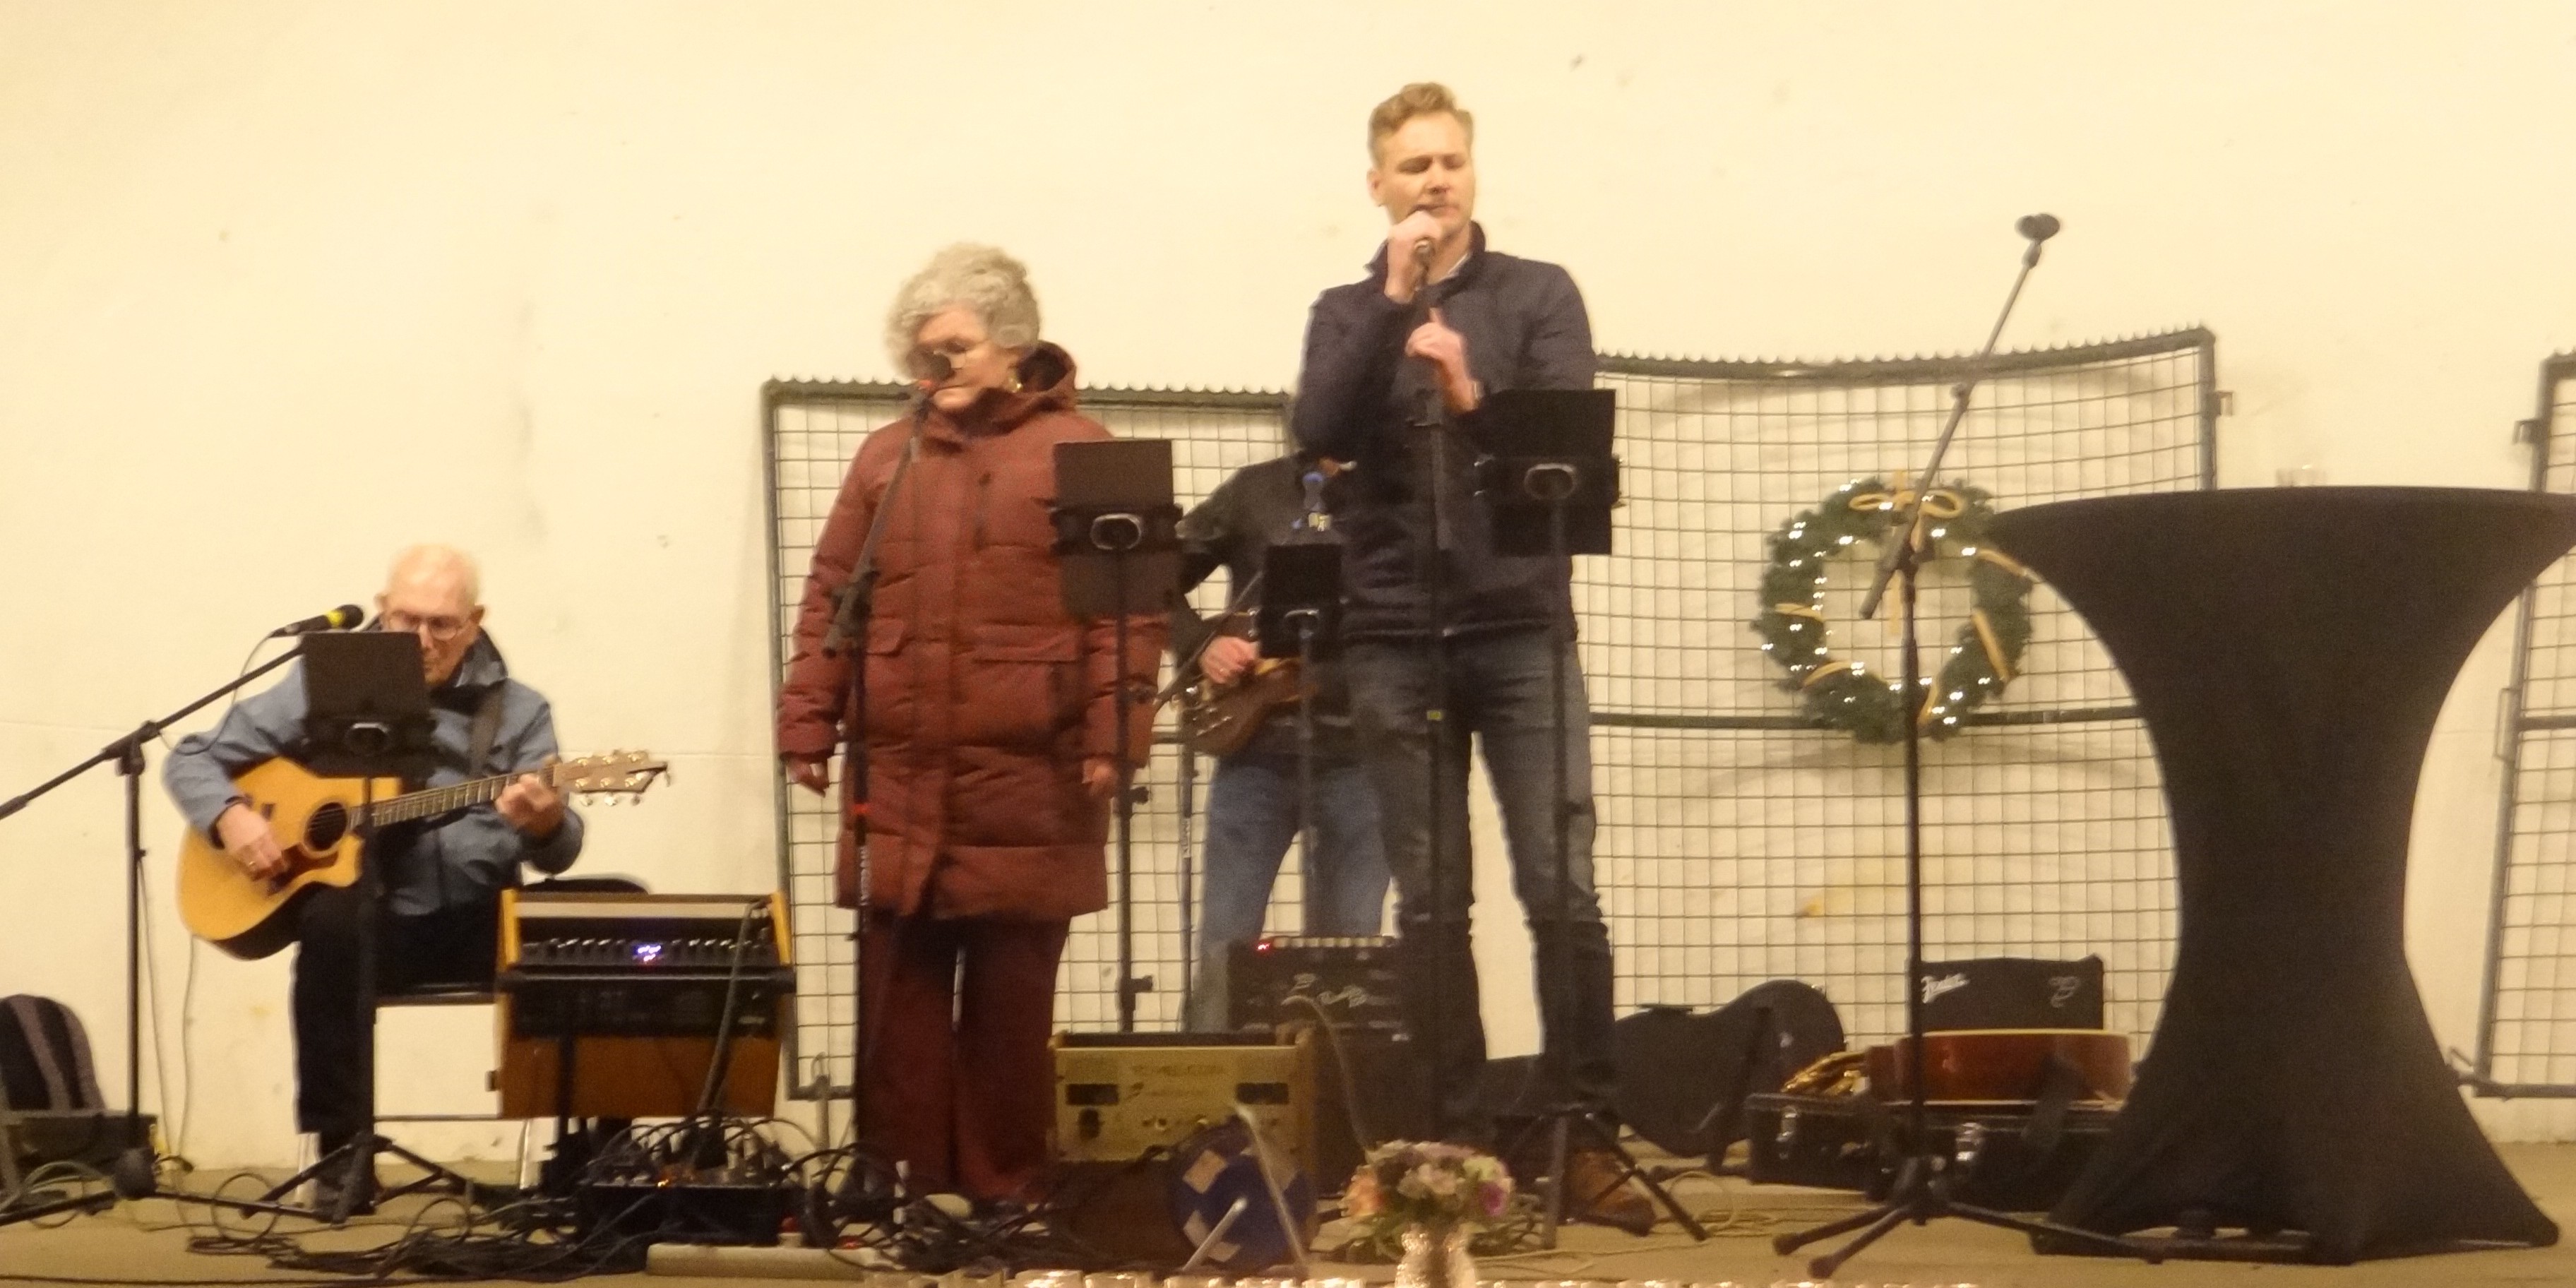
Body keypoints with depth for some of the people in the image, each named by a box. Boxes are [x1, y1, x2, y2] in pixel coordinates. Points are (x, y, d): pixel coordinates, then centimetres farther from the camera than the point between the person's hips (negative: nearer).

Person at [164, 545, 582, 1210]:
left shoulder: (517, 711, 4)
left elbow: (559, 854, -3)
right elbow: (191, 759, 8)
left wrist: (546, 823, -28)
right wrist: (231, 816, -14)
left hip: (478, 921, 1)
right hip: (378, 917, 0)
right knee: (332, 920, -35)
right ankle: (342, 1149, -26)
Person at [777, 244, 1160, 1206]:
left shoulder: (1077, 451, 3)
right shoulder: (887, 456, 14)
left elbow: (1127, 610, -3)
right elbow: (830, 599, 13)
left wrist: (1111, 736, -11)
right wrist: (807, 726, 5)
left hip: (1027, 780, -3)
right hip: (897, 781, 3)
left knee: (1012, 999, 4)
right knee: (898, 995, 4)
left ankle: (1005, 1193, 12)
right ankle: (903, 1186, 11)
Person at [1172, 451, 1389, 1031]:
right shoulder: (1258, 491, 8)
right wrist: (1202, 645, -4)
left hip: (1359, 749, 0)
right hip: (1257, 741, 0)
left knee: (1348, 944, 2)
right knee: (1224, 939, 0)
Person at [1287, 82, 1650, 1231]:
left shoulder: (1539, 294, 7)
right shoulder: (1347, 314, 11)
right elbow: (1319, 434, -6)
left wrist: (1473, 398, -24)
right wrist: (1392, 300, -13)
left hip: (1522, 629, -1)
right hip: (1395, 639, 2)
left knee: (1562, 890, -8)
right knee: (1430, 903, 3)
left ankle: (1581, 1134, -3)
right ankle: (1455, 1137, 8)